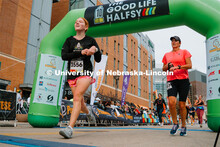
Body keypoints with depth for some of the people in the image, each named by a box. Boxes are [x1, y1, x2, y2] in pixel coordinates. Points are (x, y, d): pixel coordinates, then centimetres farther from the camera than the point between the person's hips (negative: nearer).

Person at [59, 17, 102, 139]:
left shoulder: (90, 40, 8)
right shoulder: (69, 40, 13)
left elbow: (98, 60, 7)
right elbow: (64, 56, -3)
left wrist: (96, 49, -14)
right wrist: (81, 53, -13)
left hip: (85, 73, -3)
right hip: (72, 74, 3)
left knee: (77, 97, -21)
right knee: (80, 102, 11)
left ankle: (70, 128, -25)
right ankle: (88, 111, 45)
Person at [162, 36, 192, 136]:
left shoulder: (184, 52, 9)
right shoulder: (167, 55, 18)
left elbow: (189, 65, -2)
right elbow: (163, 69, 22)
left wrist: (177, 67, -15)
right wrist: (167, 66, 1)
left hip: (183, 80, -2)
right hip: (171, 80, 2)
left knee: (182, 105, -1)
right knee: (171, 102, -20)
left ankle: (183, 126, 18)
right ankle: (175, 123, 1)